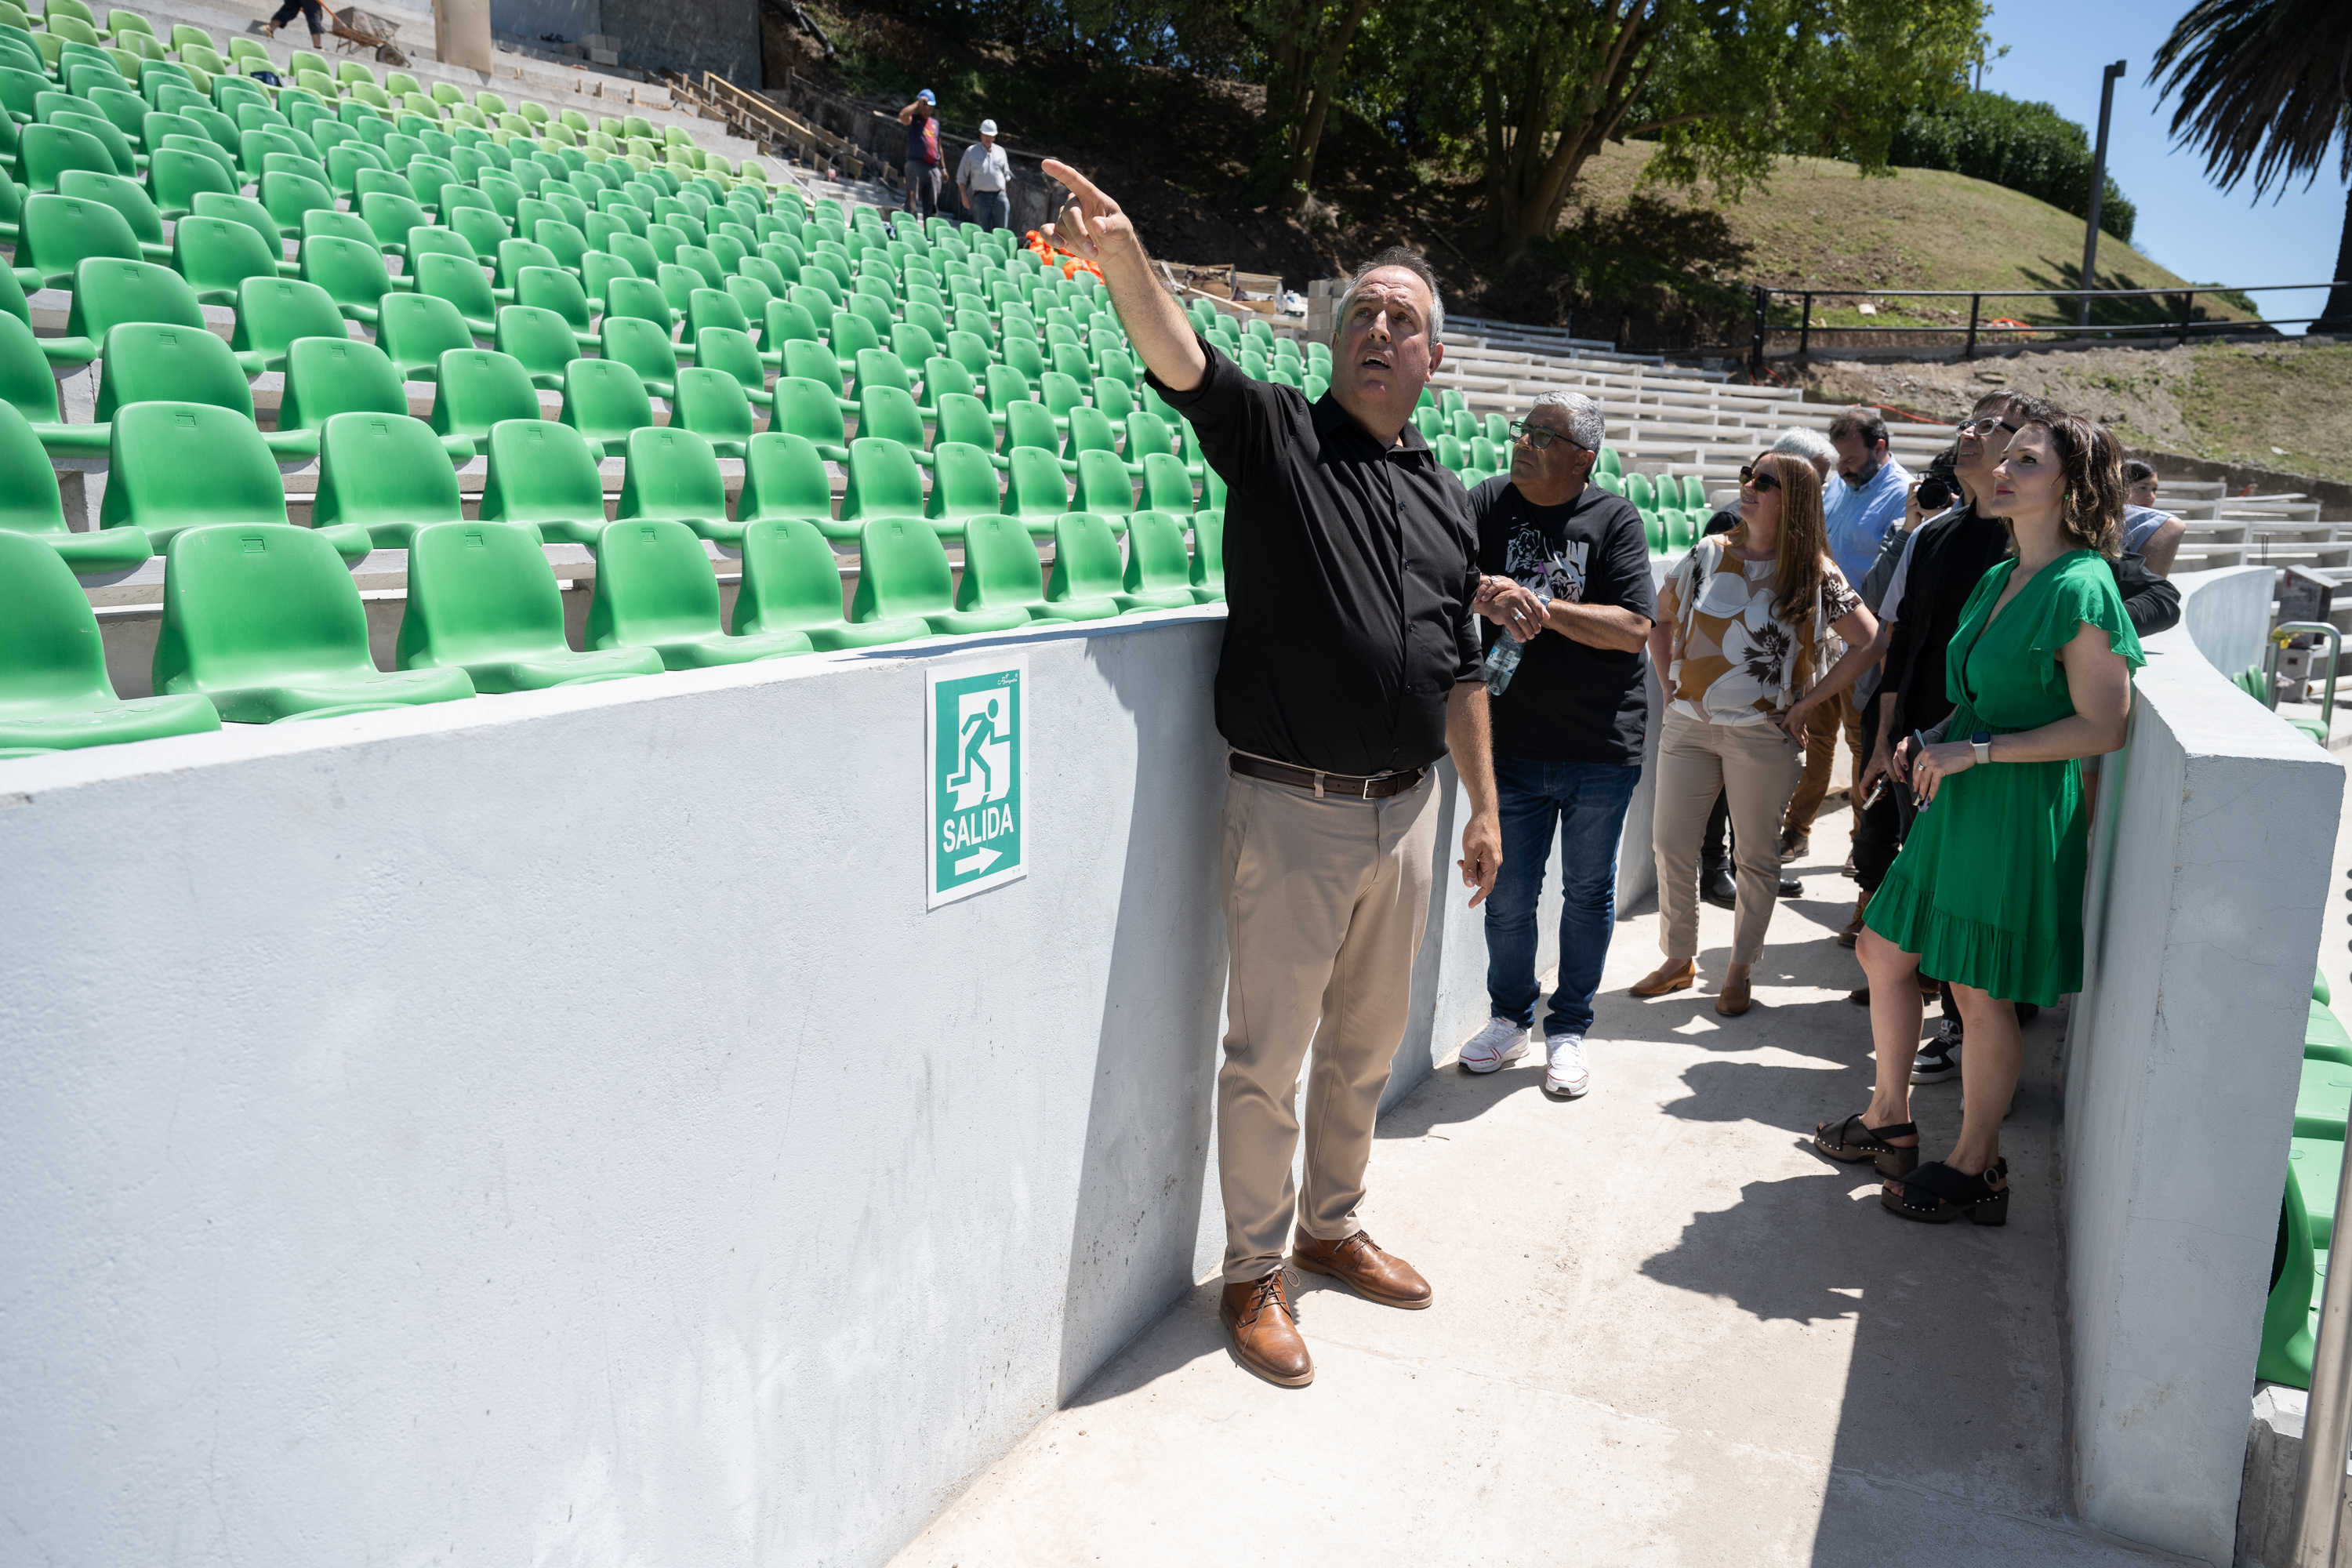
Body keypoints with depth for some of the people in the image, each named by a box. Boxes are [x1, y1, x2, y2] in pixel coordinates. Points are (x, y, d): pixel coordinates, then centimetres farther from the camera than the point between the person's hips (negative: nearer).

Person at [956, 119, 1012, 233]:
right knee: (982, 233, -5)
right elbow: (961, 176, 8)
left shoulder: (1000, 151, 15)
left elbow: (1006, 175, 22)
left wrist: (1004, 193, 13)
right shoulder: (971, 151, 7)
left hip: (1000, 196, 2)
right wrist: (964, 196, 1)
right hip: (980, 197, -2)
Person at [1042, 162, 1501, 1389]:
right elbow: (1181, 360, -23)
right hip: (1290, 811, -5)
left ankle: (1330, 1225, 39)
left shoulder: (1444, 496, 13)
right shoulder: (1276, 435, -3)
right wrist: (1119, 254, -42)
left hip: (1405, 807, 6)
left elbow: (1460, 668, 16)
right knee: (1268, 1054, 4)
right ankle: (1253, 1271, 22)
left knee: (1366, 1045, 18)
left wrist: (1484, 806, 14)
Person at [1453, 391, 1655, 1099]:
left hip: (1602, 749, -1)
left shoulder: (1615, 519, -5)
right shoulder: (1491, 503, 1)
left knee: (1588, 892, 12)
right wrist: (1488, 593, -25)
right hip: (1512, 744, 1)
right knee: (1508, 896, 9)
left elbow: (1634, 628, -13)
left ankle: (1569, 1029, 29)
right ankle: (1510, 1016, 31)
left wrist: (1541, 605, -18)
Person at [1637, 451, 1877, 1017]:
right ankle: (1679, 960, 23)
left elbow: (1868, 642, -4)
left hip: (1762, 736, -3)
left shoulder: (1814, 573, -5)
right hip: (1687, 726, 3)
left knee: (1755, 856, 6)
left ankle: (1739, 970, 22)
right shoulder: (1708, 554, 4)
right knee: (1671, 846, 5)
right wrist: (1671, 685, 8)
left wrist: (1806, 704, -7)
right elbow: (1661, 619, 17)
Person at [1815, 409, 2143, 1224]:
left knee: (1981, 993, 3)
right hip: (1954, 804, 9)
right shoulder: (1997, 579, 11)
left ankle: (1974, 1167, 22)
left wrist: (1977, 750, -21)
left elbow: (2102, 727, -18)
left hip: (2020, 814, -9)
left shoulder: (2080, 589, -17)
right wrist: (1930, 739, 5)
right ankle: (1890, 1119, 34)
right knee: (1884, 949, 16)